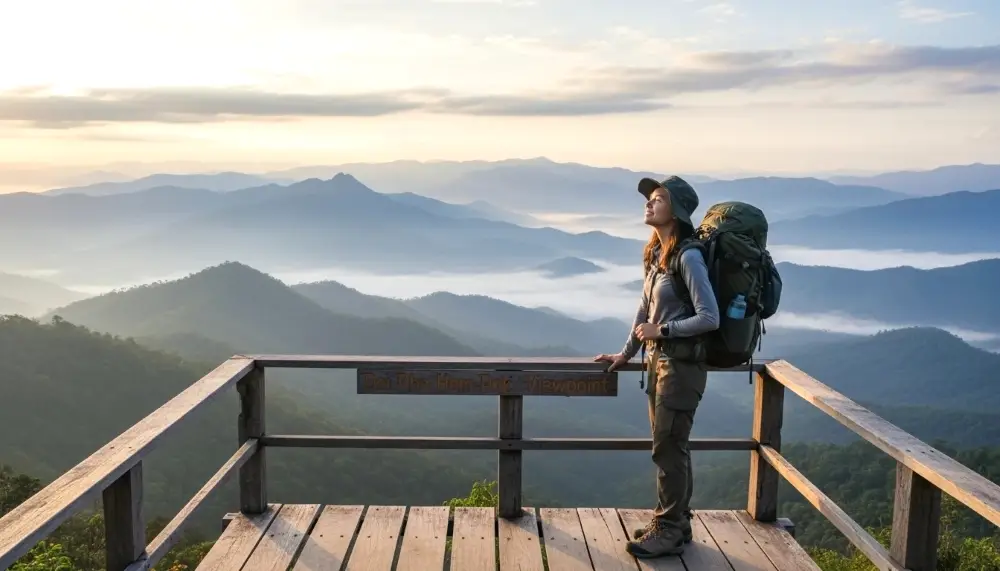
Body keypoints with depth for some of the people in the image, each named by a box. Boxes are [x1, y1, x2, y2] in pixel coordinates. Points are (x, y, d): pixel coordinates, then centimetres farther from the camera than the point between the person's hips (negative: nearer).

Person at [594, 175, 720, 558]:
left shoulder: (688, 257, -19)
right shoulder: (656, 253, 7)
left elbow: (710, 318, -21)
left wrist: (661, 330, -16)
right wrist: (626, 353, 18)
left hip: (682, 364, -9)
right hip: (659, 359, 9)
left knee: (668, 447, -1)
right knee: (670, 445, 16)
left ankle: (668, 532, 12)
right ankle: (676, 523, 28)